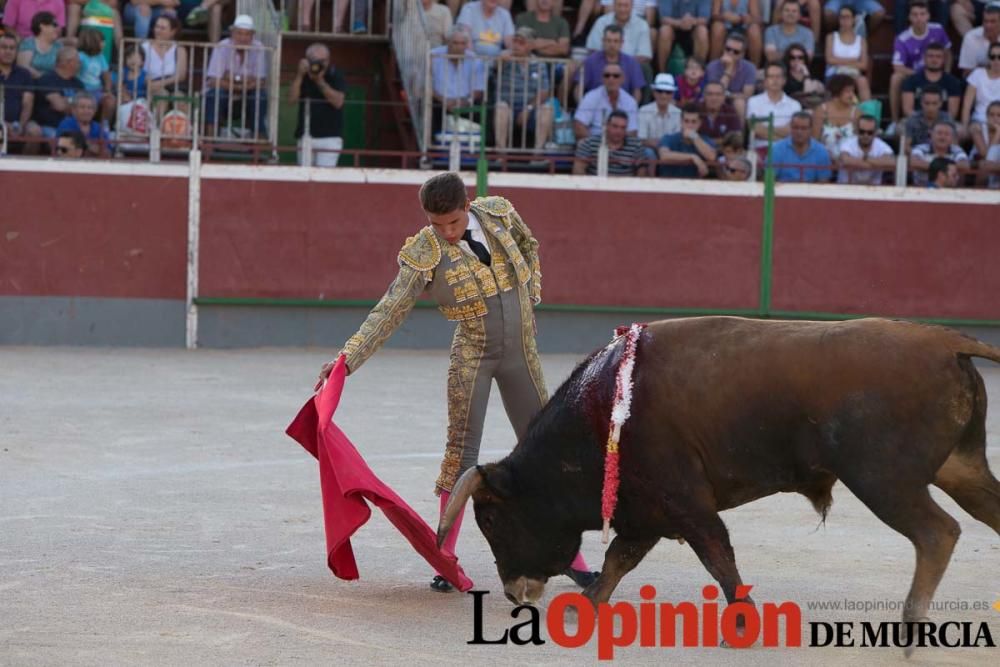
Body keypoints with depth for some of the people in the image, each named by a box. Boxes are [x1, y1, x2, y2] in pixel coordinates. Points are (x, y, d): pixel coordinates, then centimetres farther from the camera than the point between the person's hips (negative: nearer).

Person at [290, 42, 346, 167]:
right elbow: (292, 99, -1)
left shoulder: (335, 76, -1)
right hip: (305, 136, 4)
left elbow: (338, 102, -13)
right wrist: (299, 75, -10)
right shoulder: (303, 76, 9)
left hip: (329, 137, -4)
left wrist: (320, 81, -17)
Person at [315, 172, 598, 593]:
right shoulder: (424, 256, -17)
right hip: (472, 357, -3)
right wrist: (346, 361, -31)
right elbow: (388, 313, -21)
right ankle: (446, 558, 3)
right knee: (462, 450, -5)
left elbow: (528, 245, 16)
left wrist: (531, 295, 9)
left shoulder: (499, 213, -7)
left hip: (521, 353, 3)